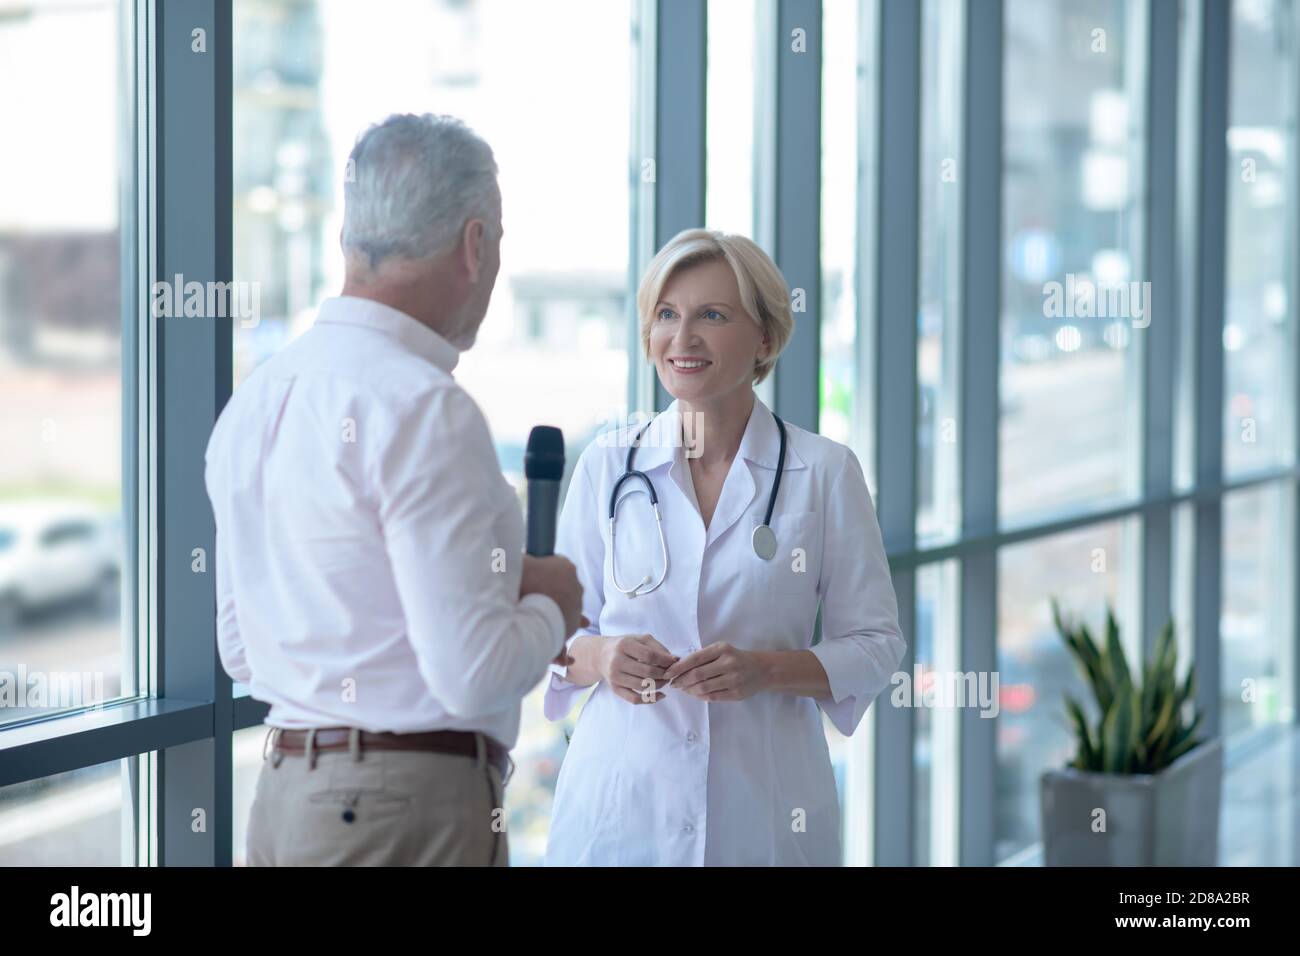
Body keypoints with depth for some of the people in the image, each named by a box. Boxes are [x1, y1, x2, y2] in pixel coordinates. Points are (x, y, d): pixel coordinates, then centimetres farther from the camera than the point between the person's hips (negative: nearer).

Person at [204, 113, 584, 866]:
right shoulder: (425, 412, -17)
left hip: (284, 792, 8)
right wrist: (547, 609, 0)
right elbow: (474, 676, -22)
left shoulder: (256, 399, 8)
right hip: (411, 811, -8)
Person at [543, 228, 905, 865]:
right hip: (621, 800, 1)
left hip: (764, 812, -1)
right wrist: (600, 659, -14)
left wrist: (765, 668, -16)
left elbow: (874, 644, 1)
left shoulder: (825, 471, 0)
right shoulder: (607, 466, 5)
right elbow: (559, 634, 8)